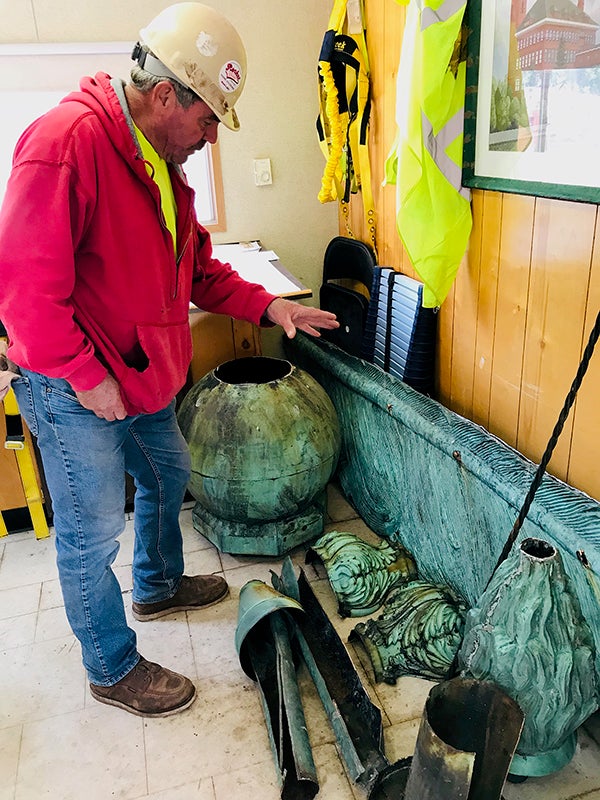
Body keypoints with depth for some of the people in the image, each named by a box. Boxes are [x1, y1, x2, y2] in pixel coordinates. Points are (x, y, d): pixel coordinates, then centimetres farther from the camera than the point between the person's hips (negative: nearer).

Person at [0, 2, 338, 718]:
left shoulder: (163, 161, 9)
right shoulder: (66, 142, -22)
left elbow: (196, 267, 14)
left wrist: (266, 305, 3)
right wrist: (86, 375, -21)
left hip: (139, 377, 10)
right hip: (71, 390, -9)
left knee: (167, 476, 24)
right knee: (92, 534, 5)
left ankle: (159, 586, 51)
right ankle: (113, 670, 27)